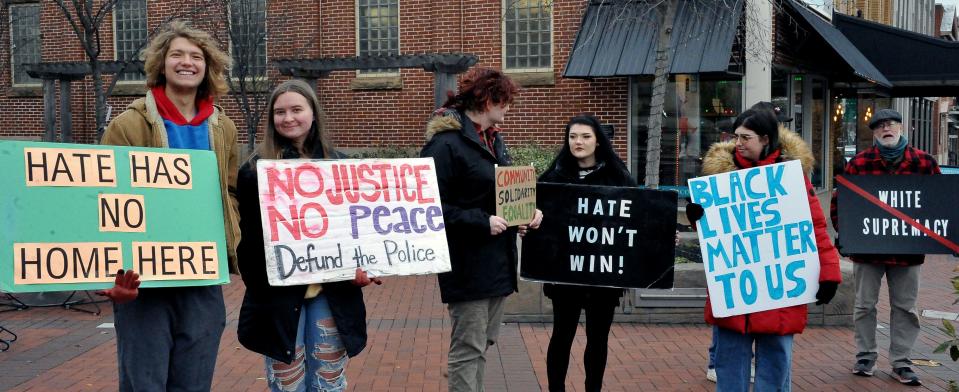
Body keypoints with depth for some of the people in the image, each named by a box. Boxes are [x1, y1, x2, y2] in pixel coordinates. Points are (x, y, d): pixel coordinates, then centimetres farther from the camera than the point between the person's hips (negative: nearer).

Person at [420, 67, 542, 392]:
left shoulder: (493, 140, 14)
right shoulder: (446, 142, -16)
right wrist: (482, 222, -24)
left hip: (497, 260, 9)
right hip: (468, 264, -9)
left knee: (483, 343, 17)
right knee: (468, 349, -2)